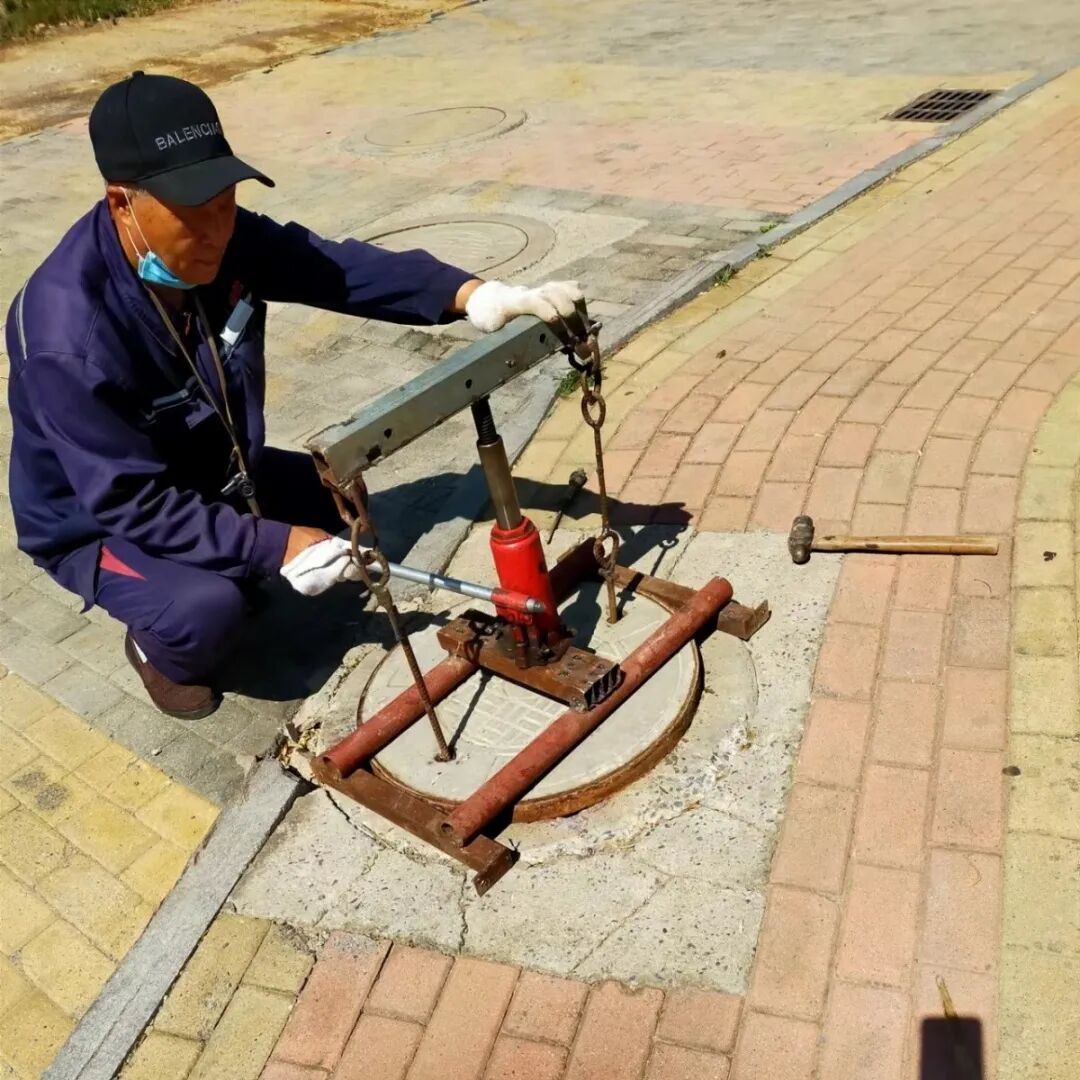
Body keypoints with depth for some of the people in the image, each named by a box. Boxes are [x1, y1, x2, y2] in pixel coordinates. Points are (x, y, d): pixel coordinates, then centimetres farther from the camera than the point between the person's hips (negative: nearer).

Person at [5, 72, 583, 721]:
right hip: (98, 520, -6)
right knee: (206, 610, -30)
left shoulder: (222, 240, -17)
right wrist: (273, 546, -33)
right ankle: (160, 646, 6)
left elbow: (343, 268, -21)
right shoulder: (69, 334, -36)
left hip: (212, 475, 7)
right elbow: (131, 504, -33)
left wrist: (473, 294, -36)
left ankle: (226, 581, 18)